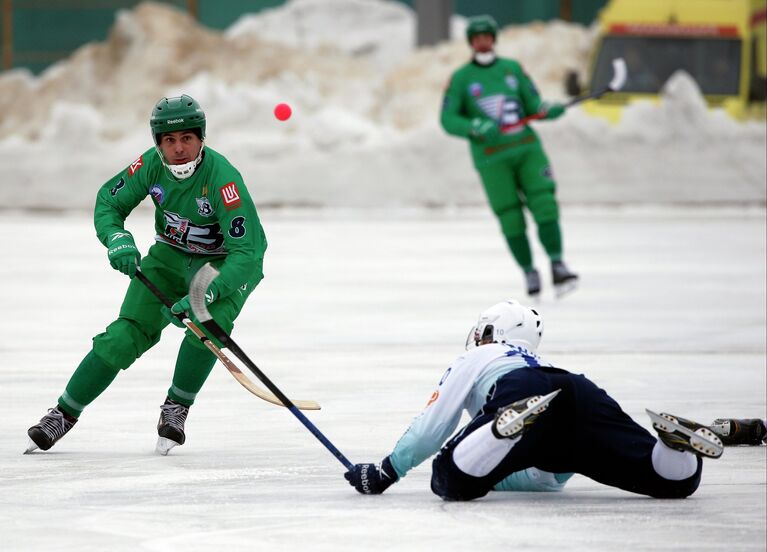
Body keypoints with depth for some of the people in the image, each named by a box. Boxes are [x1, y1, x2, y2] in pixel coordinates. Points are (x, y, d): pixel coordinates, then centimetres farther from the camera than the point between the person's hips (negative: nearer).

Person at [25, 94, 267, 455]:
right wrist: (118, 241, -24)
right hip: (171, 257, 3)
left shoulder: (222, 178, -33)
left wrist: (205, 295, -47)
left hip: (227, 264, -3)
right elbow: (108, 202, -2)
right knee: (126, 335, -8)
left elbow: (246, 252, -36)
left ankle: (176, 409, -7)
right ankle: (64, 414, 5)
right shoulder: (152, 165, -18)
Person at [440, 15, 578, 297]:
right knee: (511, 218, -3)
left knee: (544, 204, -13)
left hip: (527, 148, 2)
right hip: (492, 157, -2)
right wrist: (475, 128, -21)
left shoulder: (512, 68, 12)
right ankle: (529, 271, 12)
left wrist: (547, 110, -12)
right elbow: (448, 120, -4)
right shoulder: (461, 78, 3)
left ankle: (557, 265, -12)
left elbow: (533, 103, 12)